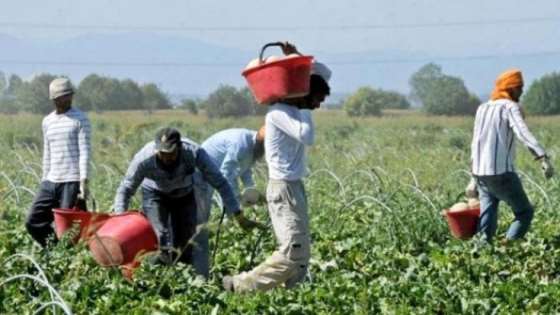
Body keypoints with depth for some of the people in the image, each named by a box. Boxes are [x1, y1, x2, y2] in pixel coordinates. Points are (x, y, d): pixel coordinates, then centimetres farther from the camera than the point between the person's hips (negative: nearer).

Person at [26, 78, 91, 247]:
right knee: (33, 222, 3)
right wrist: (44, 180, 17)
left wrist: (83, 182, -16)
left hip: (72, 182, -6)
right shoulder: (47, 121, 14)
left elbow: (85, 152, -8)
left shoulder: (80, 119, -3)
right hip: (51, 182, 6)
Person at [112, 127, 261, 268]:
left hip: (185, 194, 1)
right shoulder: (143, 160, -35)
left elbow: (220, 183, -28)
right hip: (155, 194, -1)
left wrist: (238, 215, -28)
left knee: (185, 243, -3)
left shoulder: (194, 153, -36)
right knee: (161, 238, -20)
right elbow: (125, 190, -20)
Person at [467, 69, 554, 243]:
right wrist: (543, 157, -37)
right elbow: (523, 133, -25)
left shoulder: (483, 108, 16)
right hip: (502, 172, -7)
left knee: (488, 218, 11)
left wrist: (475, 179, 28)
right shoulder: (510, 107, -6)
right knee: (525, 212, 6)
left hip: (481, 173, 7)